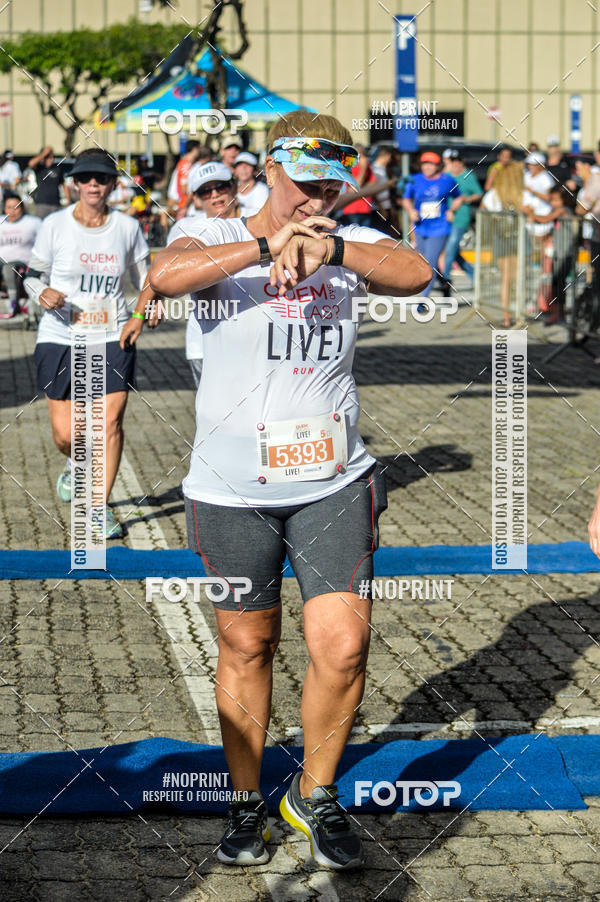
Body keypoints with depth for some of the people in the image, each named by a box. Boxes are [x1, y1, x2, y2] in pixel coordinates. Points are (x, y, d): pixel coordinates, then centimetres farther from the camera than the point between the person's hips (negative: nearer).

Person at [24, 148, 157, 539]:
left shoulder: (128, 227, 2)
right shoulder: (55, 225, -2)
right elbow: (33, 275, 6)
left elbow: (147, 278, 13)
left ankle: (101, 507, 5)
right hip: (61, 337, -1)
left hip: (113, 338, 1)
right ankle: (77, 464, 36)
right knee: (65, 434, -2)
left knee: (111, 420, -9)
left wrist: (139, 316, -3)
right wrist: (43, 293, -16)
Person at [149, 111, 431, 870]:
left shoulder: (352, 243, 4)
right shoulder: (220, 240, -3)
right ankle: (246, 801, 29)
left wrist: (329, 248, -35)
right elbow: (164, 275, -26)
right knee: (245, 649, 11)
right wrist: (267, 245, -37)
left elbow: (415, 274, -18)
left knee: (343, 647, -6)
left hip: (335, 485, 1)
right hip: (233, 492, -1)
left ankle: (315, 794, 18)